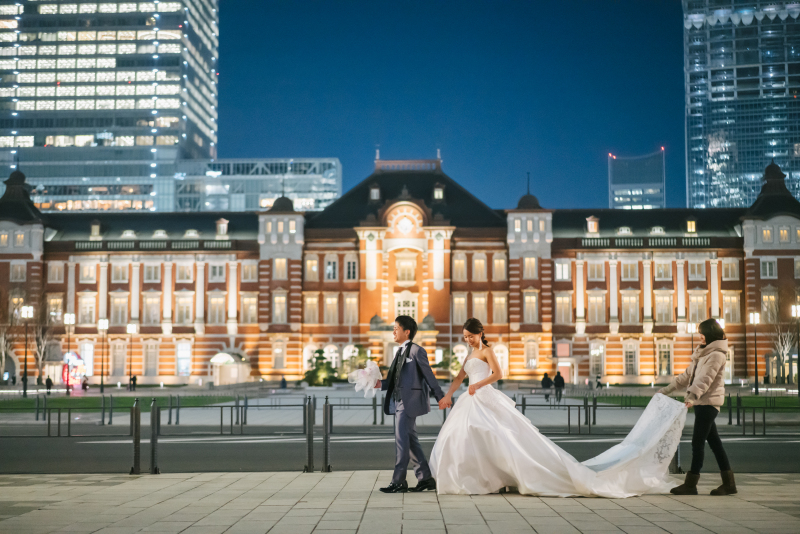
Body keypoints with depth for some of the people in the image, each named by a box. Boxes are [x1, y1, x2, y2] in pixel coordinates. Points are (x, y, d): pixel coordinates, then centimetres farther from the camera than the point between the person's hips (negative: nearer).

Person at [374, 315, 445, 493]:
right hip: (399, 401, 9)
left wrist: (440, 397, -8)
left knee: (401, 439, -8)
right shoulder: (399, 352, 18)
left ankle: (399, 481, -4)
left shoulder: (416, 350, -7)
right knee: (410, 440, 11)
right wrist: (381, 384, 0)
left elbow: (429, 375, -8)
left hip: (410, 401, -9)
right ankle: (425, 477, 17)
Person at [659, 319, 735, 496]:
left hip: (708, 402, -9)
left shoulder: (716, 354, -11)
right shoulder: (703, 352, 19)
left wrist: (693, 395, -37)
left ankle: (691, 484, -4)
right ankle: (728, 483, 11)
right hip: (701, 402, 9)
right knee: (714, 442, 8)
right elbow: (688, 375, 23)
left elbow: (705, 378, -25)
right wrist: (668, 389, 22)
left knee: (698, 442, -7)